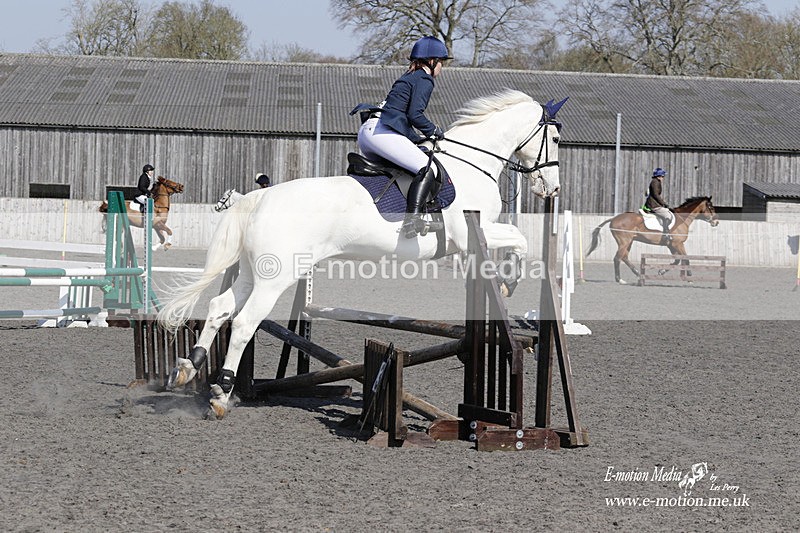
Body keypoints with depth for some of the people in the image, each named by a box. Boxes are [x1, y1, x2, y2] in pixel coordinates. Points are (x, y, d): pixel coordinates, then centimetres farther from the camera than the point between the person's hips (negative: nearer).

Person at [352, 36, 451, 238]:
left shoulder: (409, 77, 28)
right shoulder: (424, 80, 0)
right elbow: (414, 115, -12)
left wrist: (421, 137, 24)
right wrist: (433, 131, 3)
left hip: (366, 131, 10)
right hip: (382, 132, -10)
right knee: (427, 168, -21)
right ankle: (412, 219, -38)